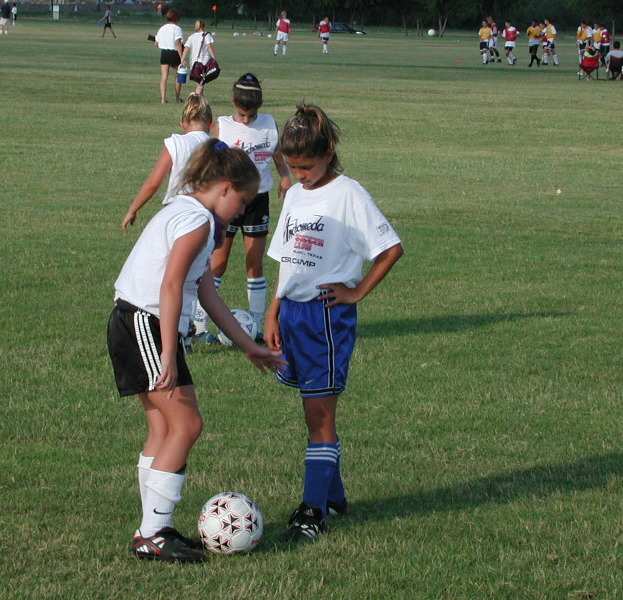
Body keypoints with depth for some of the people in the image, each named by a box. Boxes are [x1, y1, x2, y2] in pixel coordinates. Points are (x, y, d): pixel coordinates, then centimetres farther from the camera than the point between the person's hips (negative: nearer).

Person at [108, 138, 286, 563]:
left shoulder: (184, 213, 19)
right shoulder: (198, 220, -13)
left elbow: (206, 292, 20)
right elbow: (170, 287, -21)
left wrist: (249, 347, 22)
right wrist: (168, 357, -22)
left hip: (133, 325, 10)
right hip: (145, 324, -10)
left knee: (164, 427, 11)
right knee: (187, 425, -8)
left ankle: (154, 530, 14)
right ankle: (152, 534, -7)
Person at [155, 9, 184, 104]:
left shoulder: (162, 29, 8)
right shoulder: (177, 28, -9)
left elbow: (156, 43, 13)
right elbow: (178, 44, -18)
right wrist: (181, 57, -19)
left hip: (164, 53, 4)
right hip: (174, 53, -4)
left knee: (164, 77, -1)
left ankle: (163, 98, -10)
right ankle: (177, 98, 22)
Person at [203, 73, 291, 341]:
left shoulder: (269, 124, 3)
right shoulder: (220, 127, -5)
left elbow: (278, 156, 13)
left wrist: (285, 176, -6)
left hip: (258, 199, 3)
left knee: (256, 265, 7)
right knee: (217, 264, -2)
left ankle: (257, 327, 13)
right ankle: (199, 326, 2)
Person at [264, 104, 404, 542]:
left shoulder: (348, 195, -10)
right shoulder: (295, 195, 12)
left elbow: (391, 248, -11)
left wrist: (357, 293, -10)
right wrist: (274, 314, 13)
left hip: (328, 315, -7)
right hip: (293, 313, 7)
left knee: (320, 415, -6)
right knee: (315, 413, 14)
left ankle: (314, 512, -4)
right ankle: (333, 496, 25)